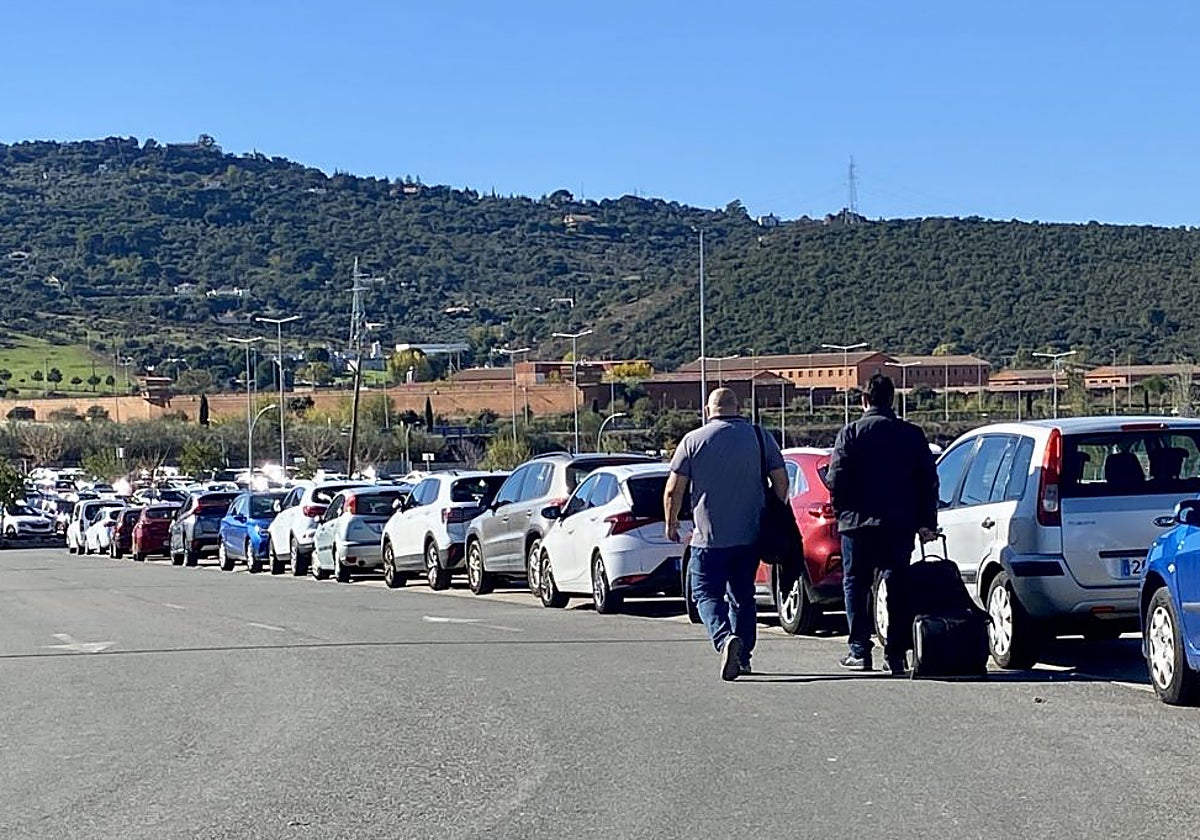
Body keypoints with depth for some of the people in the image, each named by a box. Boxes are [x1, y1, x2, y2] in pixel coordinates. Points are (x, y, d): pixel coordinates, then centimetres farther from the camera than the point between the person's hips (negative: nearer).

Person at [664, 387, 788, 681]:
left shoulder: (693, 441, -4)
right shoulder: (759, 437, 3)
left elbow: (673, 491, -5)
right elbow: (781, 480, 3)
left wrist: (671, 524, 10)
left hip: (709, 536, -3)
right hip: (750, 535, 3)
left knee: (706, 594, 3)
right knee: (742, 595, 17)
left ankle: (725, 640, -22)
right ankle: (743, 657, 19)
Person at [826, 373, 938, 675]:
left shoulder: (851, 433, -3)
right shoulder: (912, 434, 5)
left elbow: (835, 479, -9)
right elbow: (929, 480, 6)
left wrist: (842, 510, 9)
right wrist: (927, 522, 11)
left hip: (858, 522, -2)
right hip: (900, 523, 2)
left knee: (856, 584, 8)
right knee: (896, 585, 6)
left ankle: (860, 650, 4)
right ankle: (896, 653, 1)